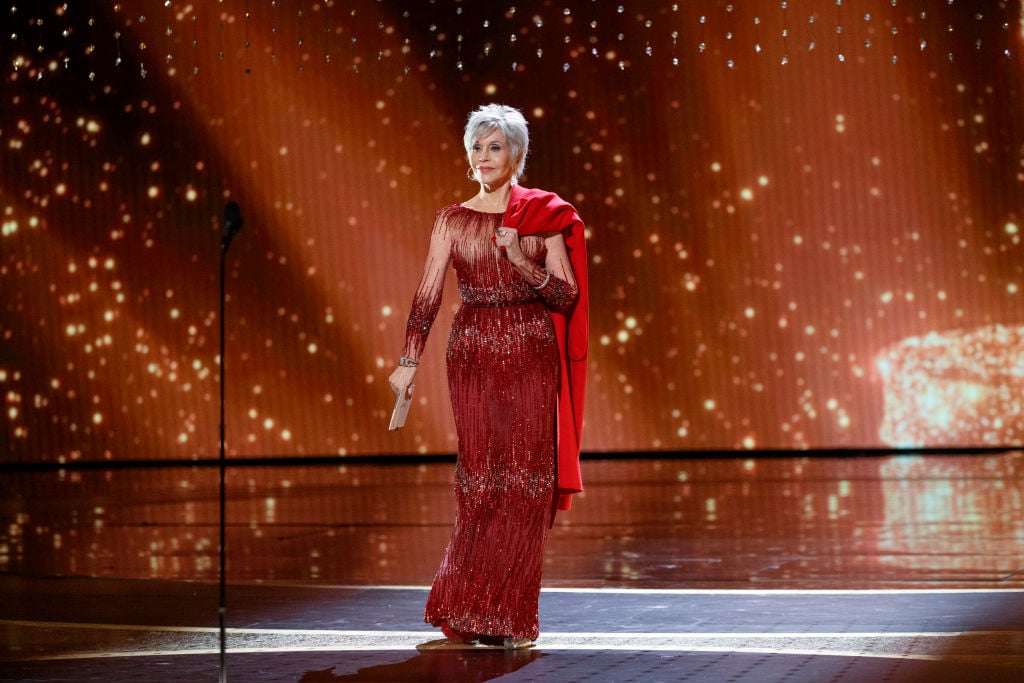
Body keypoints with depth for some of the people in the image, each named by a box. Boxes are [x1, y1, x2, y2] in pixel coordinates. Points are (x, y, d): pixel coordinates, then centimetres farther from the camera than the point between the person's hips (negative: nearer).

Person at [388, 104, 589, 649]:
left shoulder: (546, 217, 4)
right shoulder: (451, 221, 5)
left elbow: (567, 297, 0)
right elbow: (428, 295, 1)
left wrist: (523, 263, -15)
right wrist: (409, 360, -7)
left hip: (532, 358, 0)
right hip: (473, 357, 0)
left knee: (527, 483, -3)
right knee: (481, 481, -1)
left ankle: (509, 614, 7)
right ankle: (469, 612, 11)